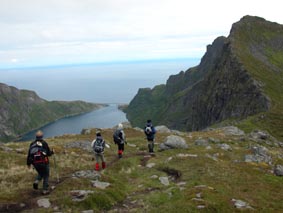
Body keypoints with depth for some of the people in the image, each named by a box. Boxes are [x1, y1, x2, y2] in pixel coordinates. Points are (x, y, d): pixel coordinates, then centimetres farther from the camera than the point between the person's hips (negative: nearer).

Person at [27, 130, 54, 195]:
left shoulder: (32, 144, 6)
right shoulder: (44, 143, -7)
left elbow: (29, 154, 8)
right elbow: (48, 153, -5)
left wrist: (28, 163, 16)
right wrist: (52, 152, 16)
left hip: (35, 163, 4)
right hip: (43, 162, -4)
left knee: (40, 173, 27)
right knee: (46, 176, 11)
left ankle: (36, 181, 0)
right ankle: (45, 190, 10)